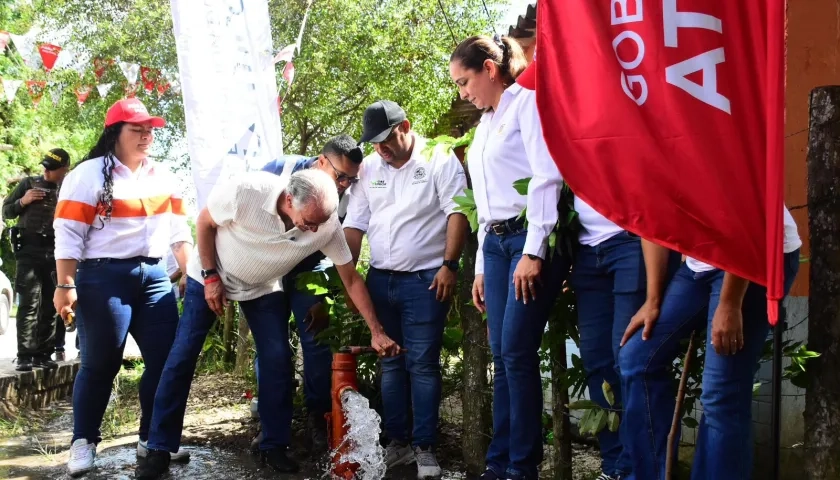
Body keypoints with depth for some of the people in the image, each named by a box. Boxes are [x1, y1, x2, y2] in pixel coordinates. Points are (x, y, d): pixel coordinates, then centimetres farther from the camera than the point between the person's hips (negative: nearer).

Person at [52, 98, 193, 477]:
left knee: (166, 358, 2)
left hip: (154, 276, 5)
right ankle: (83, 443, 17)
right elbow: (68, 234, -6)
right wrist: (65, 286, -11)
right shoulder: (89, 174, -2)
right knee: (100, 363, 1)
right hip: (103, 277, -5)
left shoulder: (163, 177, 15)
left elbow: (177, 229, 16)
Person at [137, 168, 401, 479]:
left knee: (278, 360, -6)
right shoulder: (245, 190, -37)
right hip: (210, 278, -2)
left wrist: (376, 332, -16)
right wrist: (211, 276, -15)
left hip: (264, 289, 2)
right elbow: (204, 222, -16)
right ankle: (159, 449, 8)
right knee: (182, 358, -4)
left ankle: (274, 447, 10)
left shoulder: (327, 225, -27)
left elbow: (351, 280, -15)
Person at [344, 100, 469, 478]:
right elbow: (354, 225, 11)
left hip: (425, 279, -5)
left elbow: (458, 213, -9)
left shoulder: (439, 160, -4)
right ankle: (397, 441, 20)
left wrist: (449, 265, -16)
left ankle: (424, 447, 6)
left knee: (422, 365, -3)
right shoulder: (368, 168, 11)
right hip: (380, 280, 5)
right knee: (390, 364, 9)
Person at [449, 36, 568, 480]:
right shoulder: (484, 126, 22)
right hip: (495, 243, 8)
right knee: (501, 355, 5)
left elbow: (547, 177, -13)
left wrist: (533, 251, -19)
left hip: (531, 240, -8)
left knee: (517, 352, -11)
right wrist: (481, 266, 19)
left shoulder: (526, 101, -2)